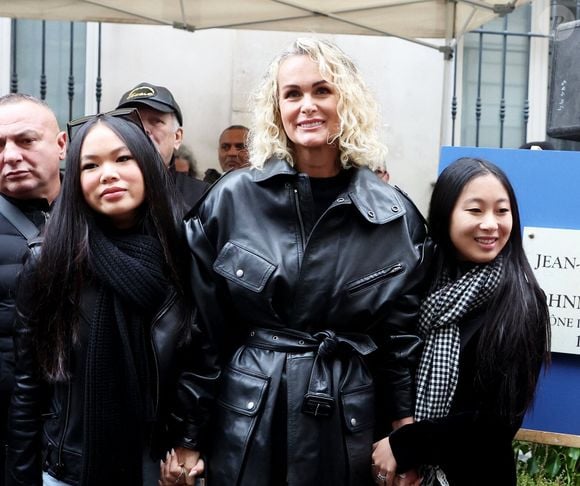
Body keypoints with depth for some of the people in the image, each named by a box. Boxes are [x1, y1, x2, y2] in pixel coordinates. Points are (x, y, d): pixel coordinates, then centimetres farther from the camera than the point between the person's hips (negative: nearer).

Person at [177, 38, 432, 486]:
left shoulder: (396, 217, -3)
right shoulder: (233, 197, -5)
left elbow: (403, 338, 3)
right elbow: (201, 320, -1)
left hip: (347, 424, 1)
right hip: (248, 420, 0)